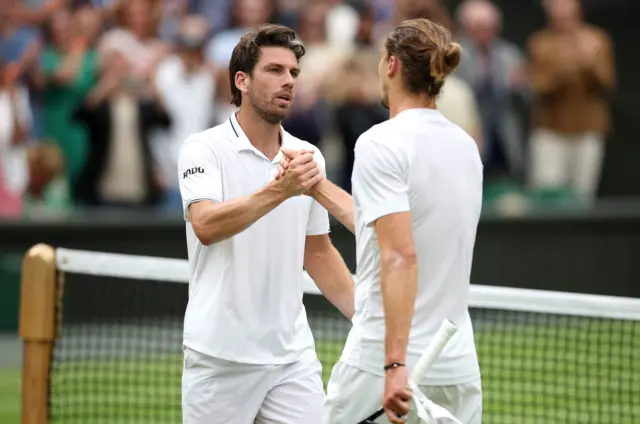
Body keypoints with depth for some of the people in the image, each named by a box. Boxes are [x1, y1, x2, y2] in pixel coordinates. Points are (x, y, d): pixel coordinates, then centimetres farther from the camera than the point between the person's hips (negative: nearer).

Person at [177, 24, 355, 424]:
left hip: (294, 356, 4)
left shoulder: (308, 157, 11)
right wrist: (279, 190, -36)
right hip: (221, 357, -4)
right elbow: (205, 226, -24)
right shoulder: (204, 149, -6)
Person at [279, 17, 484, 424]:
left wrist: (396, 364, -25)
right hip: (458, 367, 6)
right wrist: (318, 186, 27)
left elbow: (400, 256, -21)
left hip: (382, 367, -6)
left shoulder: (382, 142, -11)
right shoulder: (465, 146, 11)